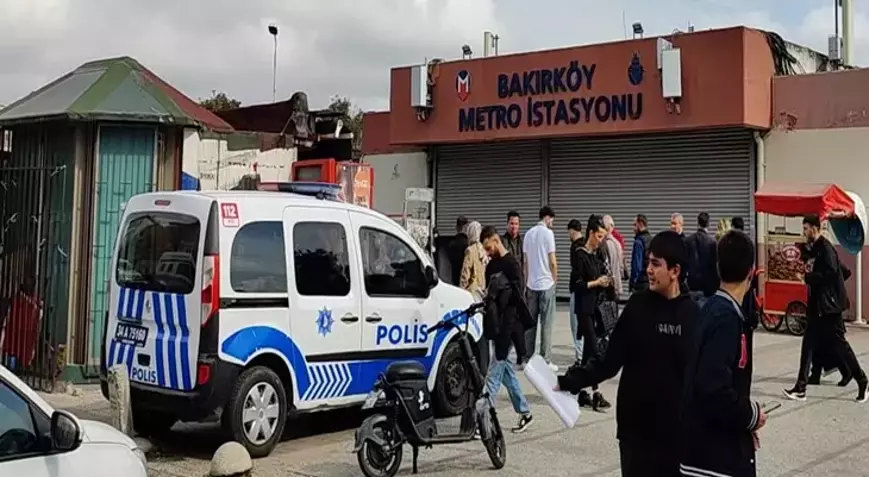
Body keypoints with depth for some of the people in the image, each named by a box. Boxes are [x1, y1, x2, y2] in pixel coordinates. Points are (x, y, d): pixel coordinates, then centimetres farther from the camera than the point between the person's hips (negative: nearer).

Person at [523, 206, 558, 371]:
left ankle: (527, 358, 13)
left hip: (531, 284, 5)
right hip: (546, 284, -5)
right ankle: (546, 360, -1)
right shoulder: (548, 233, -9)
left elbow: (526, 261, 11)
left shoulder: (528, 233, 7)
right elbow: (552, 261, -10)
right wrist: (555, 279, 4)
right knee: (546, 324, -2)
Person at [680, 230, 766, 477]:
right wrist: (751, 415, -11)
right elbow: (714, 393, -27)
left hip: (718, 449, 9)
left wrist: (743, 419, 11)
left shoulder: (713, 308, 8)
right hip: (715, 455, -9)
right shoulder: (726, 318, -20)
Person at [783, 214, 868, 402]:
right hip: (817, 305, 9)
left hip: (829, 304, -9)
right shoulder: (815, 248, 14)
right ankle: (801, 388, 6)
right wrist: (808, 270, 1)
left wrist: (808, 277, -17)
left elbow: (831, 273, -25)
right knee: (808, 344, 5)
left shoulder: (825, 248, -15)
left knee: (838, 343, 0)